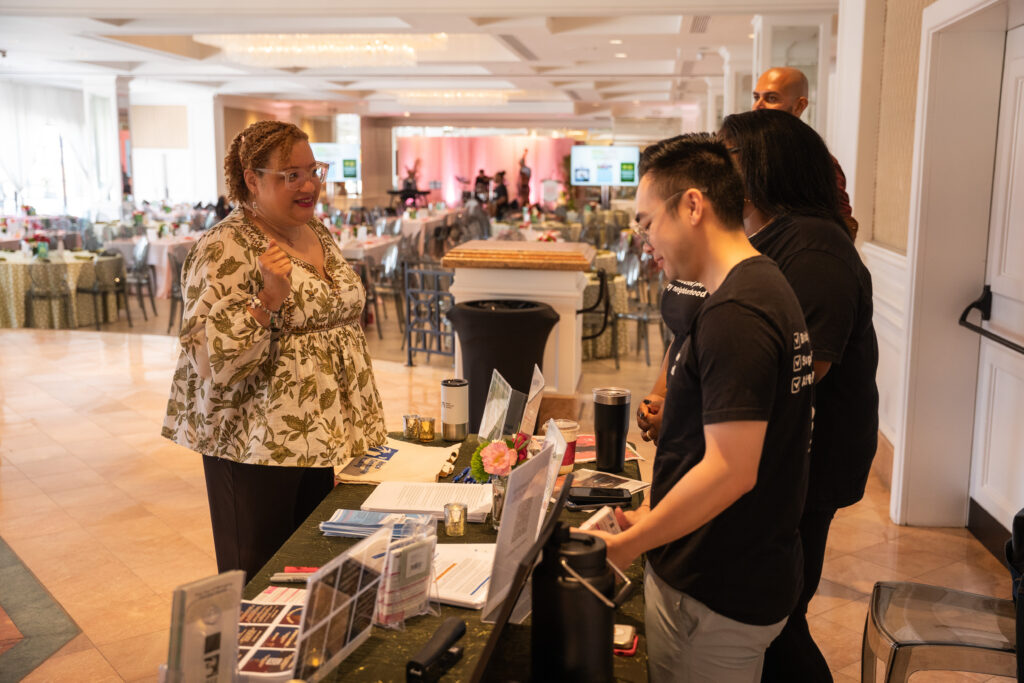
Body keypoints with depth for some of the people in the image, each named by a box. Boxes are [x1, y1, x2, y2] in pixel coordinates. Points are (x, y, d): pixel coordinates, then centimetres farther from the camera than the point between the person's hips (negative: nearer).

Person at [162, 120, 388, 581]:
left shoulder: (317, 233, 9)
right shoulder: (225, 250, -15)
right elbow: (210, 357, -20)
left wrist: (354, 429, 18)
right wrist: (269, 297, -33)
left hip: (326, 435, 7)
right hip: (259, 447, -7)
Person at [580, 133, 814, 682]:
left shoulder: (733, 316, -24)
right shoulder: (765, 284, 9)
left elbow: (730, 471, -28)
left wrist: (621, 547, -18)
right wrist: (652, 519, 14)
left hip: (715, 598, -9)